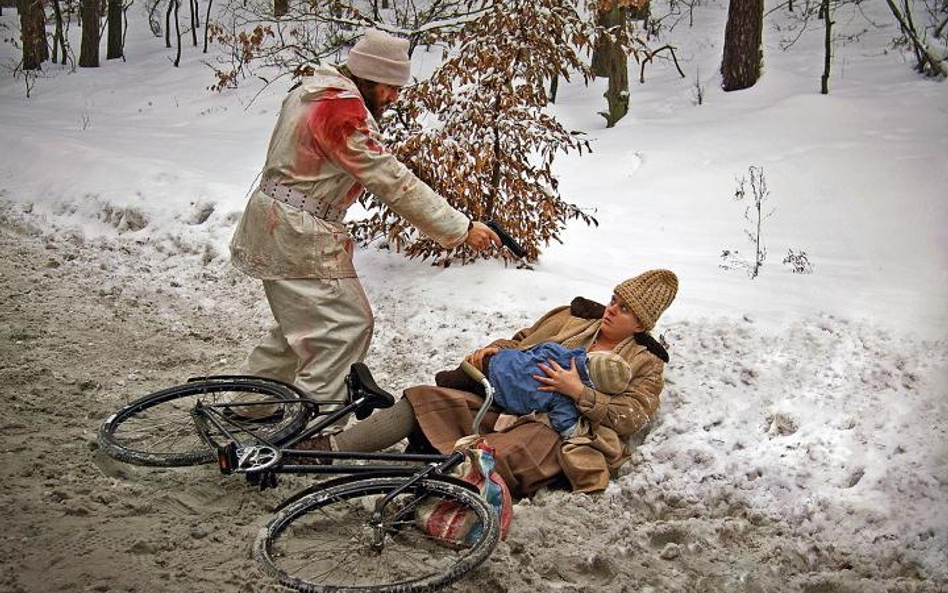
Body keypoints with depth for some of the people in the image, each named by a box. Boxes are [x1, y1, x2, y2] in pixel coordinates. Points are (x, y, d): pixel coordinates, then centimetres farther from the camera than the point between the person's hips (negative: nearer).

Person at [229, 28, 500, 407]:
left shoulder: (312, 89, 10)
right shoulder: (342, 110, -22)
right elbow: (393, 183, -24)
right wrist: (461, 229, -21)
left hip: (275, 228, 10)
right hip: (299, 238, -10)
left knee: (303, 322, 21)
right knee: (347, 327, -6)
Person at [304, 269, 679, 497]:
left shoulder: (646, 364, 8)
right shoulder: (573, 318, 20)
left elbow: (630, 418, -6)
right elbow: (519, 345, 24)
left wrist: (579, 392, -16)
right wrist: (492, 350, 3)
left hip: (557, 432, -4)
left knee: (492, 456, -37)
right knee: (424, 398, -15)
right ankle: (330, 448, -21)